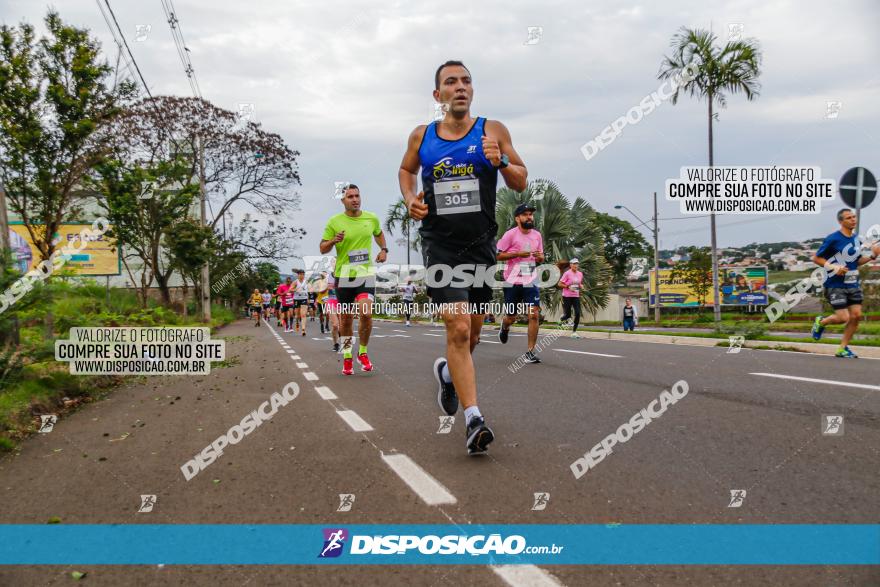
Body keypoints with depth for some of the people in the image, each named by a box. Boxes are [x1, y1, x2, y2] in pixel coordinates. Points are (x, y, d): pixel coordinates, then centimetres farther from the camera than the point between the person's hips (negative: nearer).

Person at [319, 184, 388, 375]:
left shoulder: (372, 218, 4)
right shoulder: (334, 222, -2)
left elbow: (379, 233, 27)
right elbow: (322, 249, 2)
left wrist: (383, 249, 10)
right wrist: (333, 241, -18)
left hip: (366, 273, 0)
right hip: (343, 275, 0)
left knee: (366, 314, -18)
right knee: (346, 319, 7)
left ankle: (363, 353, 5)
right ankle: (347, 357, 25)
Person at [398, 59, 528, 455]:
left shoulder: (493, 131, 3)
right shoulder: (421, 136, 6)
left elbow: (521, 183, 5)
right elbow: (405, 170, 25)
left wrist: (501, 162, -16)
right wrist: (410, 198, 4)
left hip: (479, 243, 2)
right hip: (439, 241, -1)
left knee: (471, 334, 12)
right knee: (458, 327, -17)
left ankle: (447, 372, 45)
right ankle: (473, 419, -13)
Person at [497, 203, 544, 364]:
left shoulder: (537, 235, 9)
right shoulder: (510, 234, -7)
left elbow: (541, 257, 21)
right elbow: (497, 255, -8)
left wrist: (540, 257, -4)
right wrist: (518, 253, -17)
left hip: (530, 281, 3)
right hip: (513, 282, -3)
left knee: (534, 315, -11)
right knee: (511, 317, 7)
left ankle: (530, 352, -4)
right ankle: (505, 326, 46)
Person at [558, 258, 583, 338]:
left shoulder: (580, 274, 8)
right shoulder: (567, 273, -9)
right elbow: (560, 284, -8)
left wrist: (580, 286, 3)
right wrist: (568, 287, -17)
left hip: (576, 296, 5)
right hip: (567, 296, -5)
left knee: (578, 314, -8)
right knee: (568, 315, -4)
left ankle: (574, 332, 0)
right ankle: (561, 319, 33)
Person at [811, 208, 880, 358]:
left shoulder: (857, 239, 10)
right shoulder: (833, 239, -11)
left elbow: (857, 261, 19)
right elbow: (816, 258, -7)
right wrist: (833, 267, -20)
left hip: (853, 284, 6)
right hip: (836, 285, -6)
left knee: (856, 315, -2)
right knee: (843, 318, -10)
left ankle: (843, 348, 11)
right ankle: (820, 322, 22)